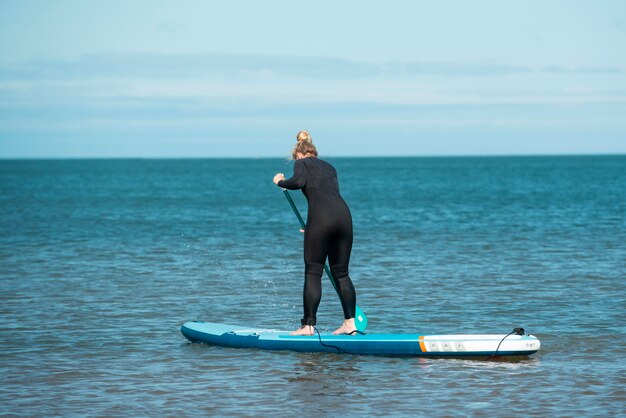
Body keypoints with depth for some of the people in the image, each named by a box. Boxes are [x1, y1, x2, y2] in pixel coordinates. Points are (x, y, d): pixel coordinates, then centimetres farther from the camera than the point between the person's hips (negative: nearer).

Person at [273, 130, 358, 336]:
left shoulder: (302, 163, 12)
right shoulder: (329, 167, 29)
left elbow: (299, 182, -10)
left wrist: (280, 182, 11)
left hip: (321, 216, -6)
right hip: (344, 214, 6)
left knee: (313, 273, 0)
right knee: (341, 273, 13)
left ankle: (308, 326, -2)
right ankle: (350, 323, 11)